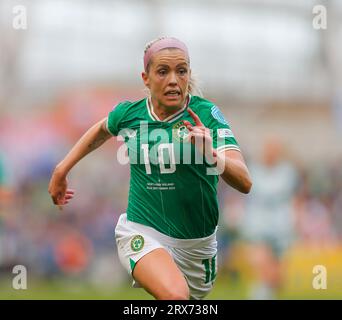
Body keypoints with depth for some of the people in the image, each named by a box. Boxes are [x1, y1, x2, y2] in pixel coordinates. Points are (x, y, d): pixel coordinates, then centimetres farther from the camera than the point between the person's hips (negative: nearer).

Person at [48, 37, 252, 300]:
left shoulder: (206, 114, -12)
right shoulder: (128, 114, -4)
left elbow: (245, 183, -22)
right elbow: (101, 130, 23)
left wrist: (211, 154, -40)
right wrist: (62, 170, 23)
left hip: (198, 244, 1)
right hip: (142, 232, -1)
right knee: (175, 295, -32)